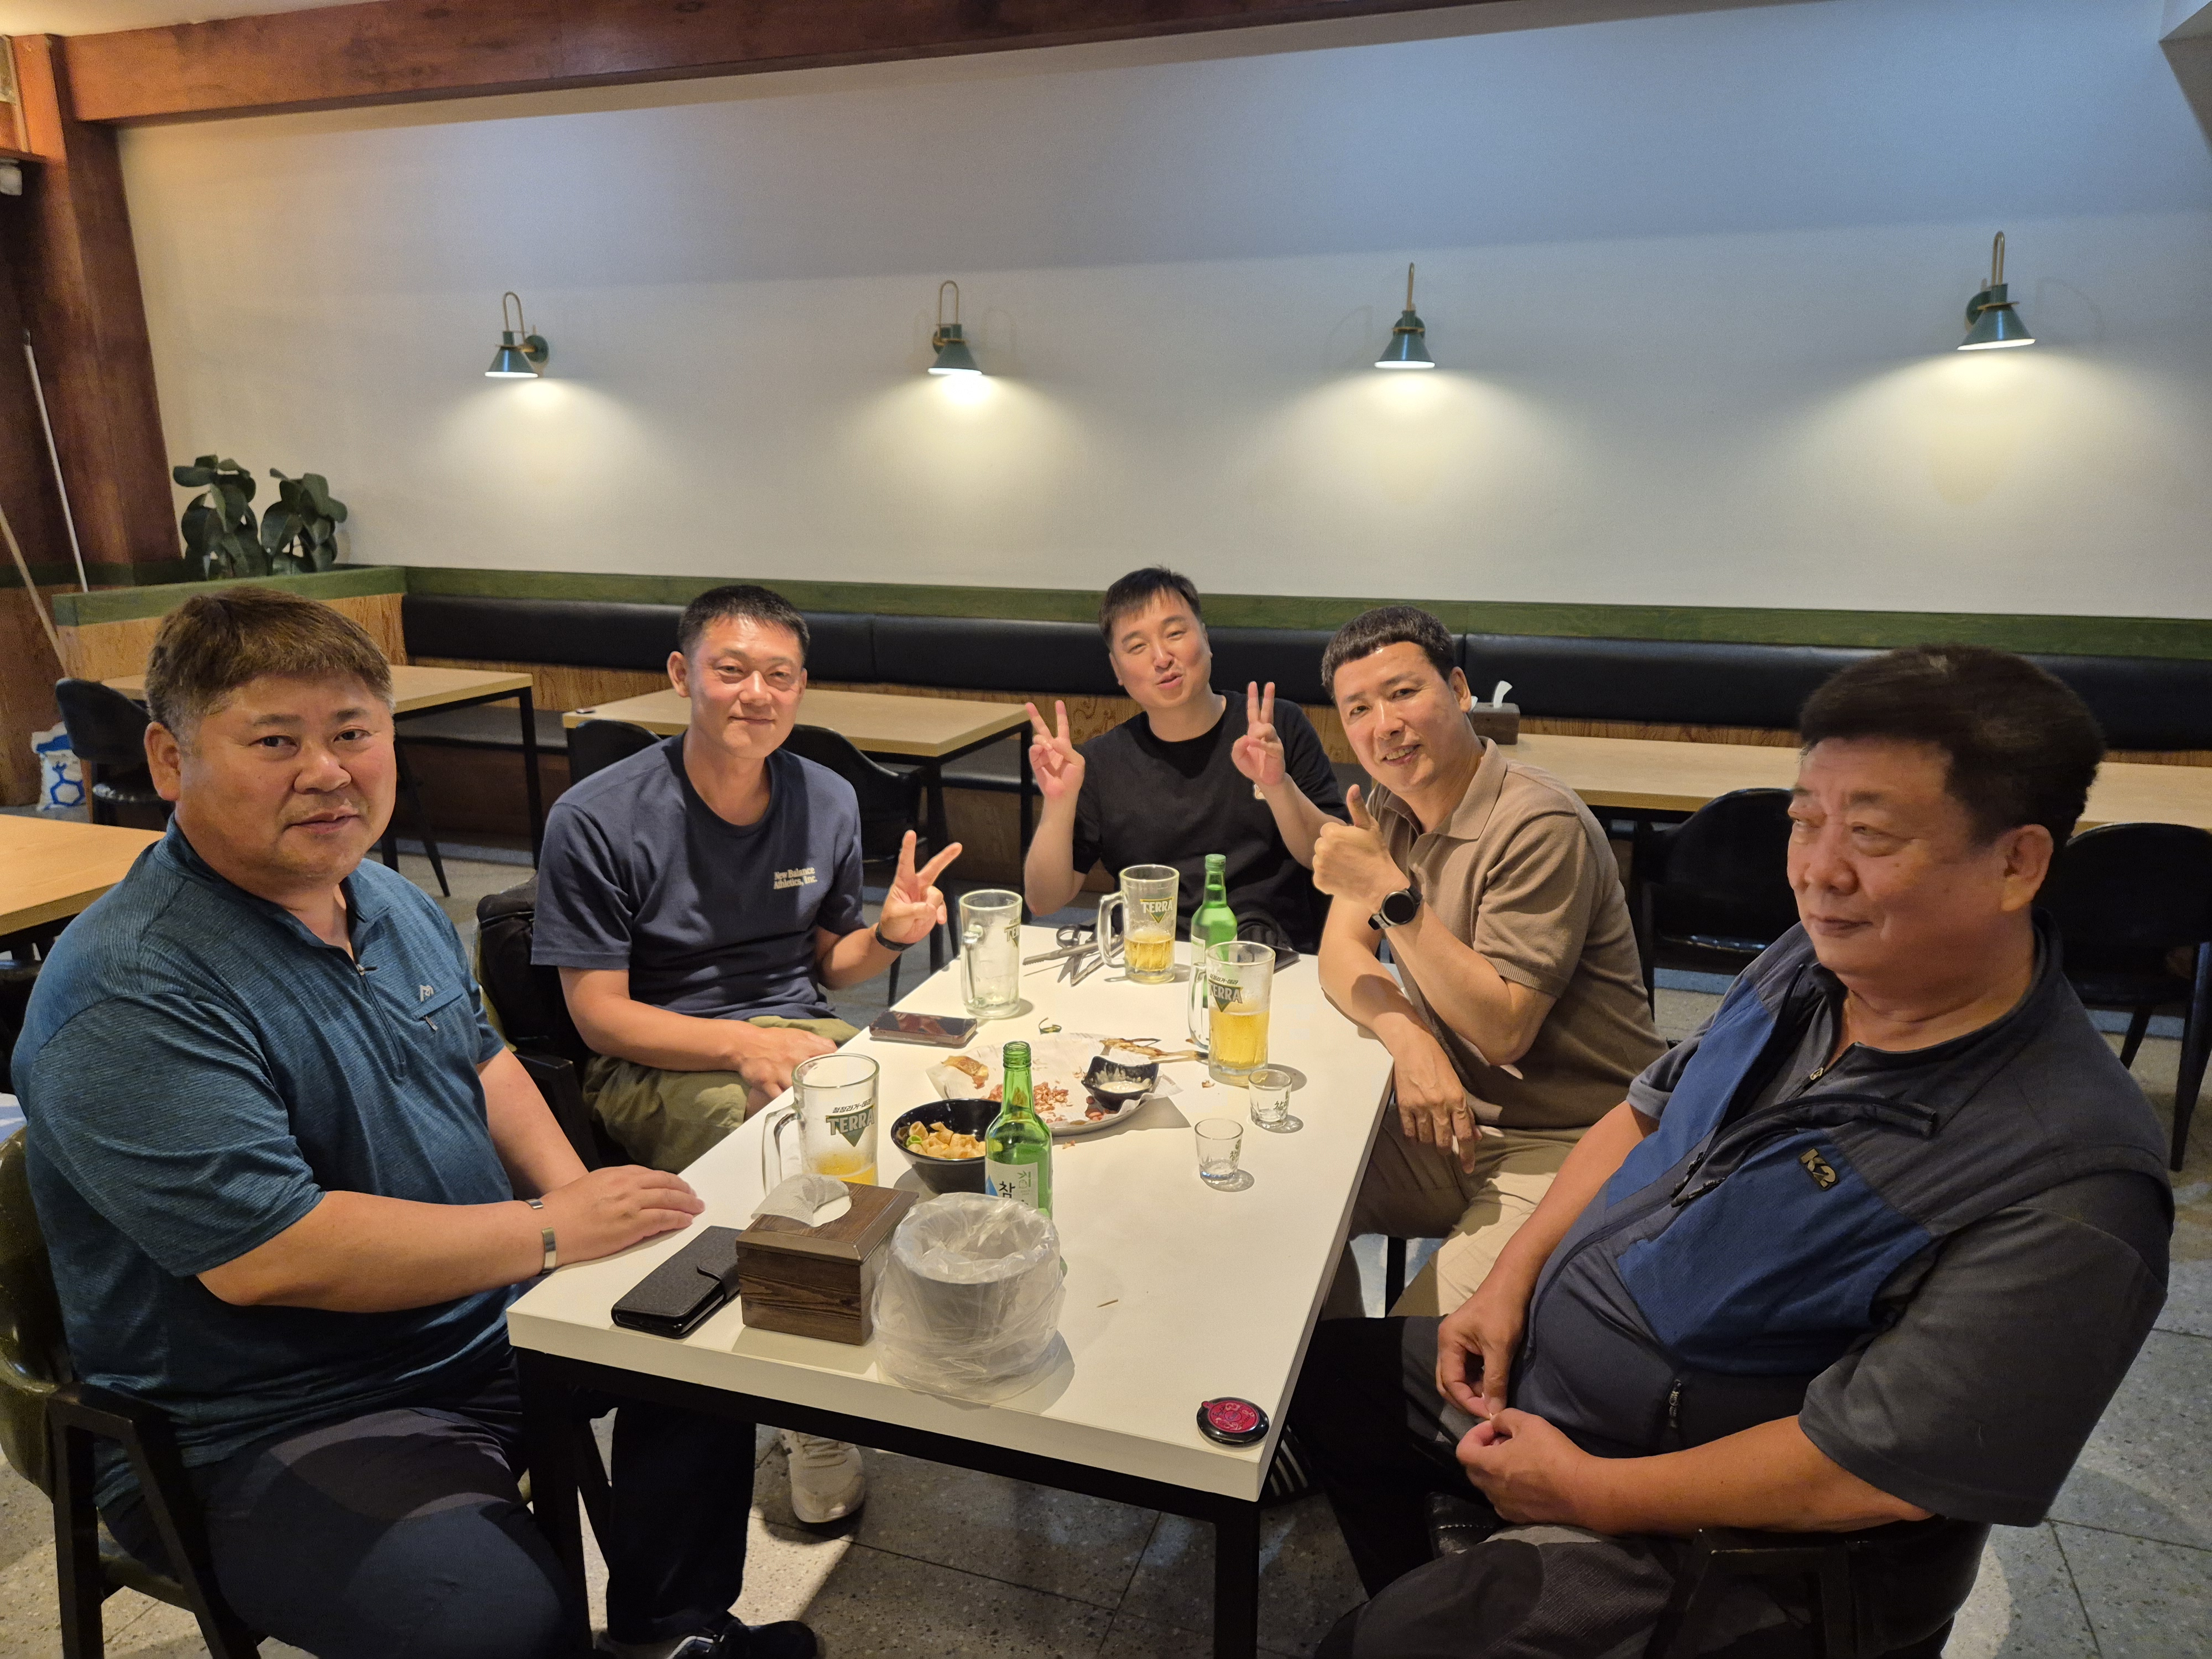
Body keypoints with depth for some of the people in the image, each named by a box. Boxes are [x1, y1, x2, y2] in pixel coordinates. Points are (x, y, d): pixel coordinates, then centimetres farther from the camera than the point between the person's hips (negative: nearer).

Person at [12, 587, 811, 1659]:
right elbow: (268, 1256, -29)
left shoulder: (393, 902, 5)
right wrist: (554, 1230, -23)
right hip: (268, 1432, -8)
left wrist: (571, 1183, -1)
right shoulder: (130, 996, -23)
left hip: (490, 1317, 9)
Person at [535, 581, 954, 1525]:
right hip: (658, 1061, -4)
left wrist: (889, 934, -10)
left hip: (800, 1035, 4)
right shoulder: (597, 820, -11)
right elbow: (600, 1015, -11)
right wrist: (744, 1047, -25)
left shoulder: (828, 801, 4)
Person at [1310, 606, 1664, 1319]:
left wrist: (1391, 891, -27)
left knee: (1423, 1345, -23)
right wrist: (1409, 1036, -21)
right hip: (1452, 1122, 7)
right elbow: (1340, 957, 0)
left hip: (1568, 1146, -7)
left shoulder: (1541, 826, -20)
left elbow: (1502, 1031, -21)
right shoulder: (1390, 806, 6)